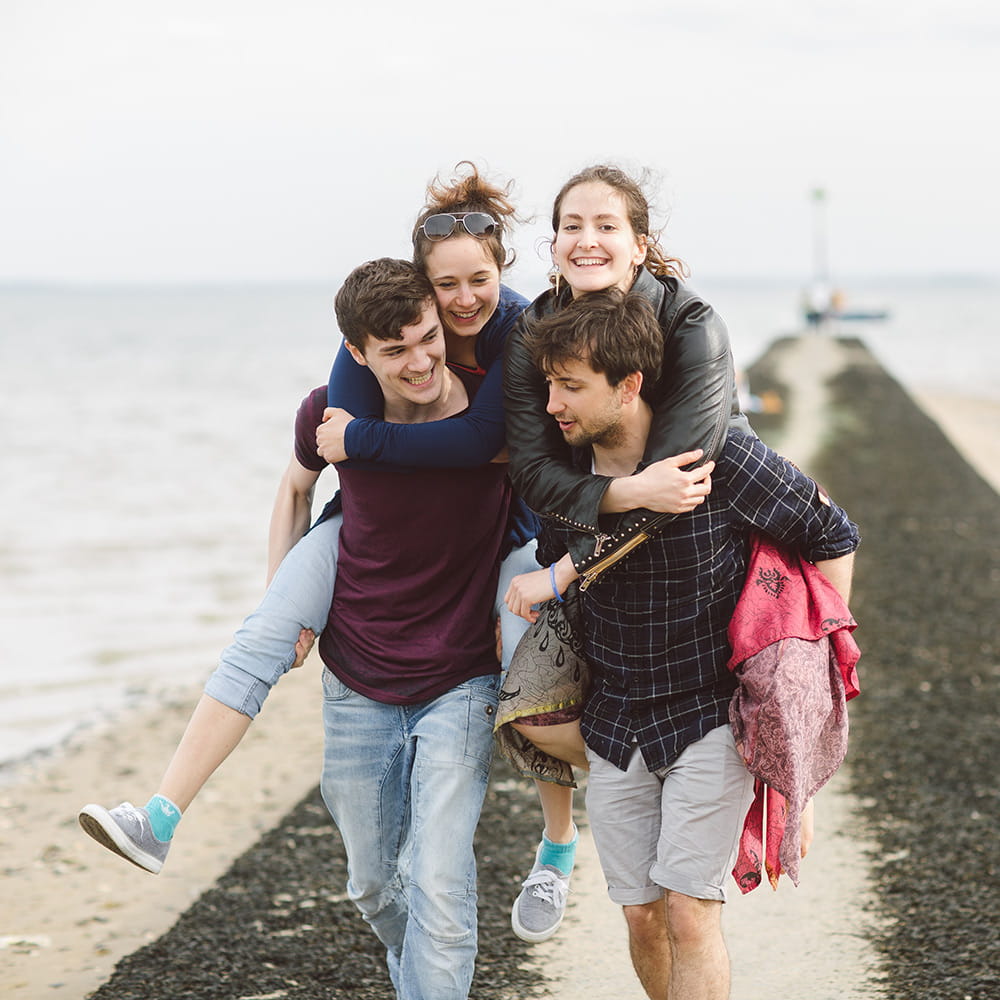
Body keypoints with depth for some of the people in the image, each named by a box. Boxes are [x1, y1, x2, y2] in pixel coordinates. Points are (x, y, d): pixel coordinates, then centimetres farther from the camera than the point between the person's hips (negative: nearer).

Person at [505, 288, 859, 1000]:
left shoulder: (725, 460, -18)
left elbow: (832, 537, -4)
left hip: (711, 717, -4)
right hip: (614, 722, 5)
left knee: (690, 909, -12)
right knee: (643, 915, 5)